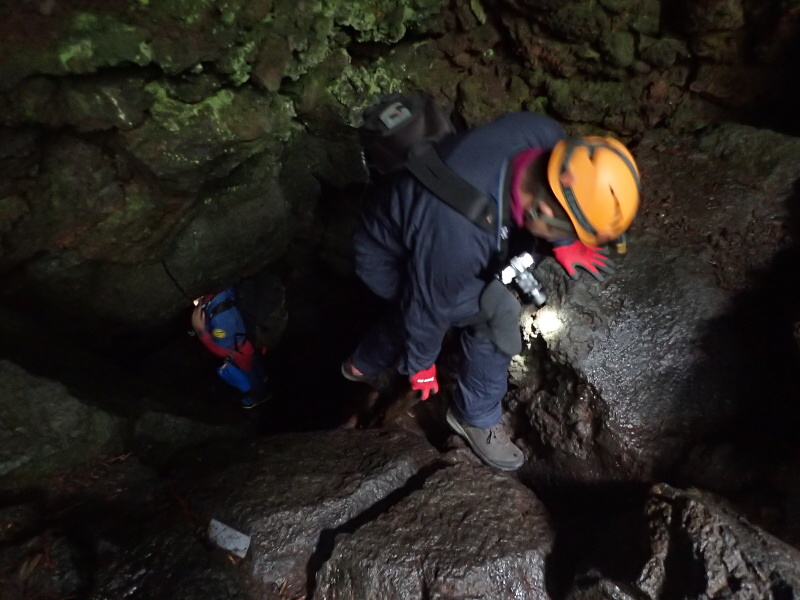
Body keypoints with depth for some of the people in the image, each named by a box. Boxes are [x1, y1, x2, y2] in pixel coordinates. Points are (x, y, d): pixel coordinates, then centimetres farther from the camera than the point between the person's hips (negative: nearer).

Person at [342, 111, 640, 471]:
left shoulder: (547, 138, -25)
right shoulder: (459, 238, -42)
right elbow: (427, 306, -23)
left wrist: (563, 244, 11)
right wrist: (421, 364, -4)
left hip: (424, 235, 8)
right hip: (388, 260, -7)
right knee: (498, 312, -17)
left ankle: (363, 366, 48)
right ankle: (477, 418, 8)